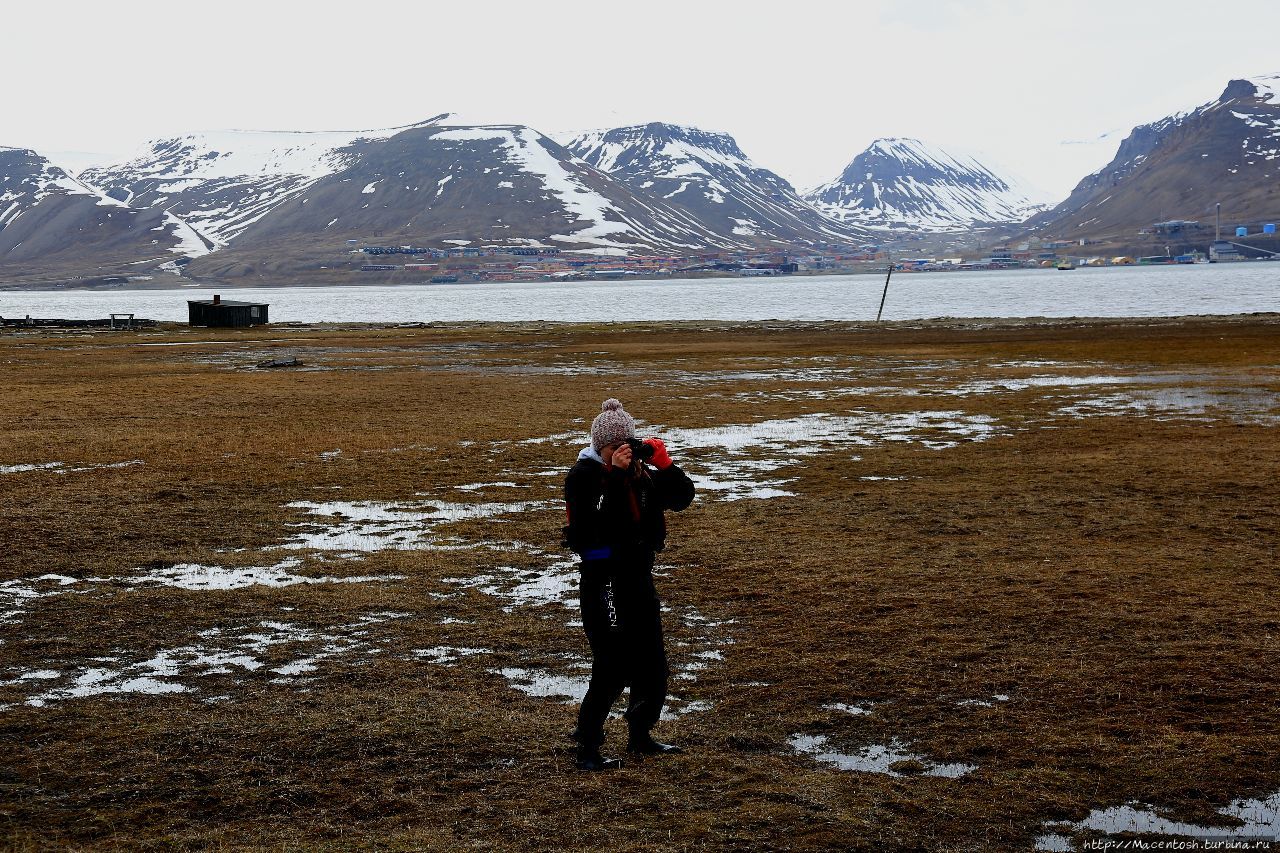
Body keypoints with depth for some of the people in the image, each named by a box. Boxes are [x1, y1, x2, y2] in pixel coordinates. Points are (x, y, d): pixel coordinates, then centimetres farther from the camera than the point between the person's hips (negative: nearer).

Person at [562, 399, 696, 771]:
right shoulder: (584, 474, -10)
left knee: (652, 664, 15)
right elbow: (596, 520, -26)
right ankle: (586, 747, 1)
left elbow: (682, 497, 0)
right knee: (612, 668, -9)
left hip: (640, 576, 7)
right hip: (603, 580, -7)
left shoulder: (641, 472, 7)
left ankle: (640, 737, 31)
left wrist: (663, 463, -12)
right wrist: (616, 474, -29)